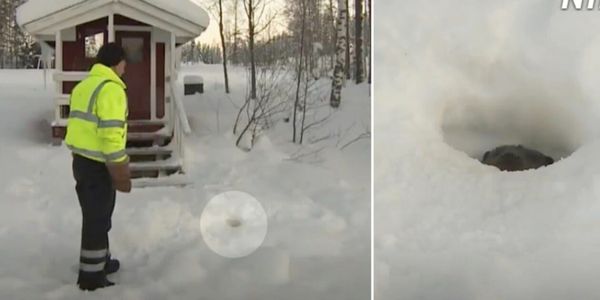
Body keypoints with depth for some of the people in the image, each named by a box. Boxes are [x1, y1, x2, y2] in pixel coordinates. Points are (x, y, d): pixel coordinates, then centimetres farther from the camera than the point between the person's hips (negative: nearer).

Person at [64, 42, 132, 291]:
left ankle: (100, 261, 37)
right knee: (98, 219, 2)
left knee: (95, 216, 22)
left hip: (81, 160, 9)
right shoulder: (111, 88, -18)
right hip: (99, 165, -9)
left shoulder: (83, 86, 13)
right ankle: (91, 277, 12)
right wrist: (121, 172, -17)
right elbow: (111, 134, -23)